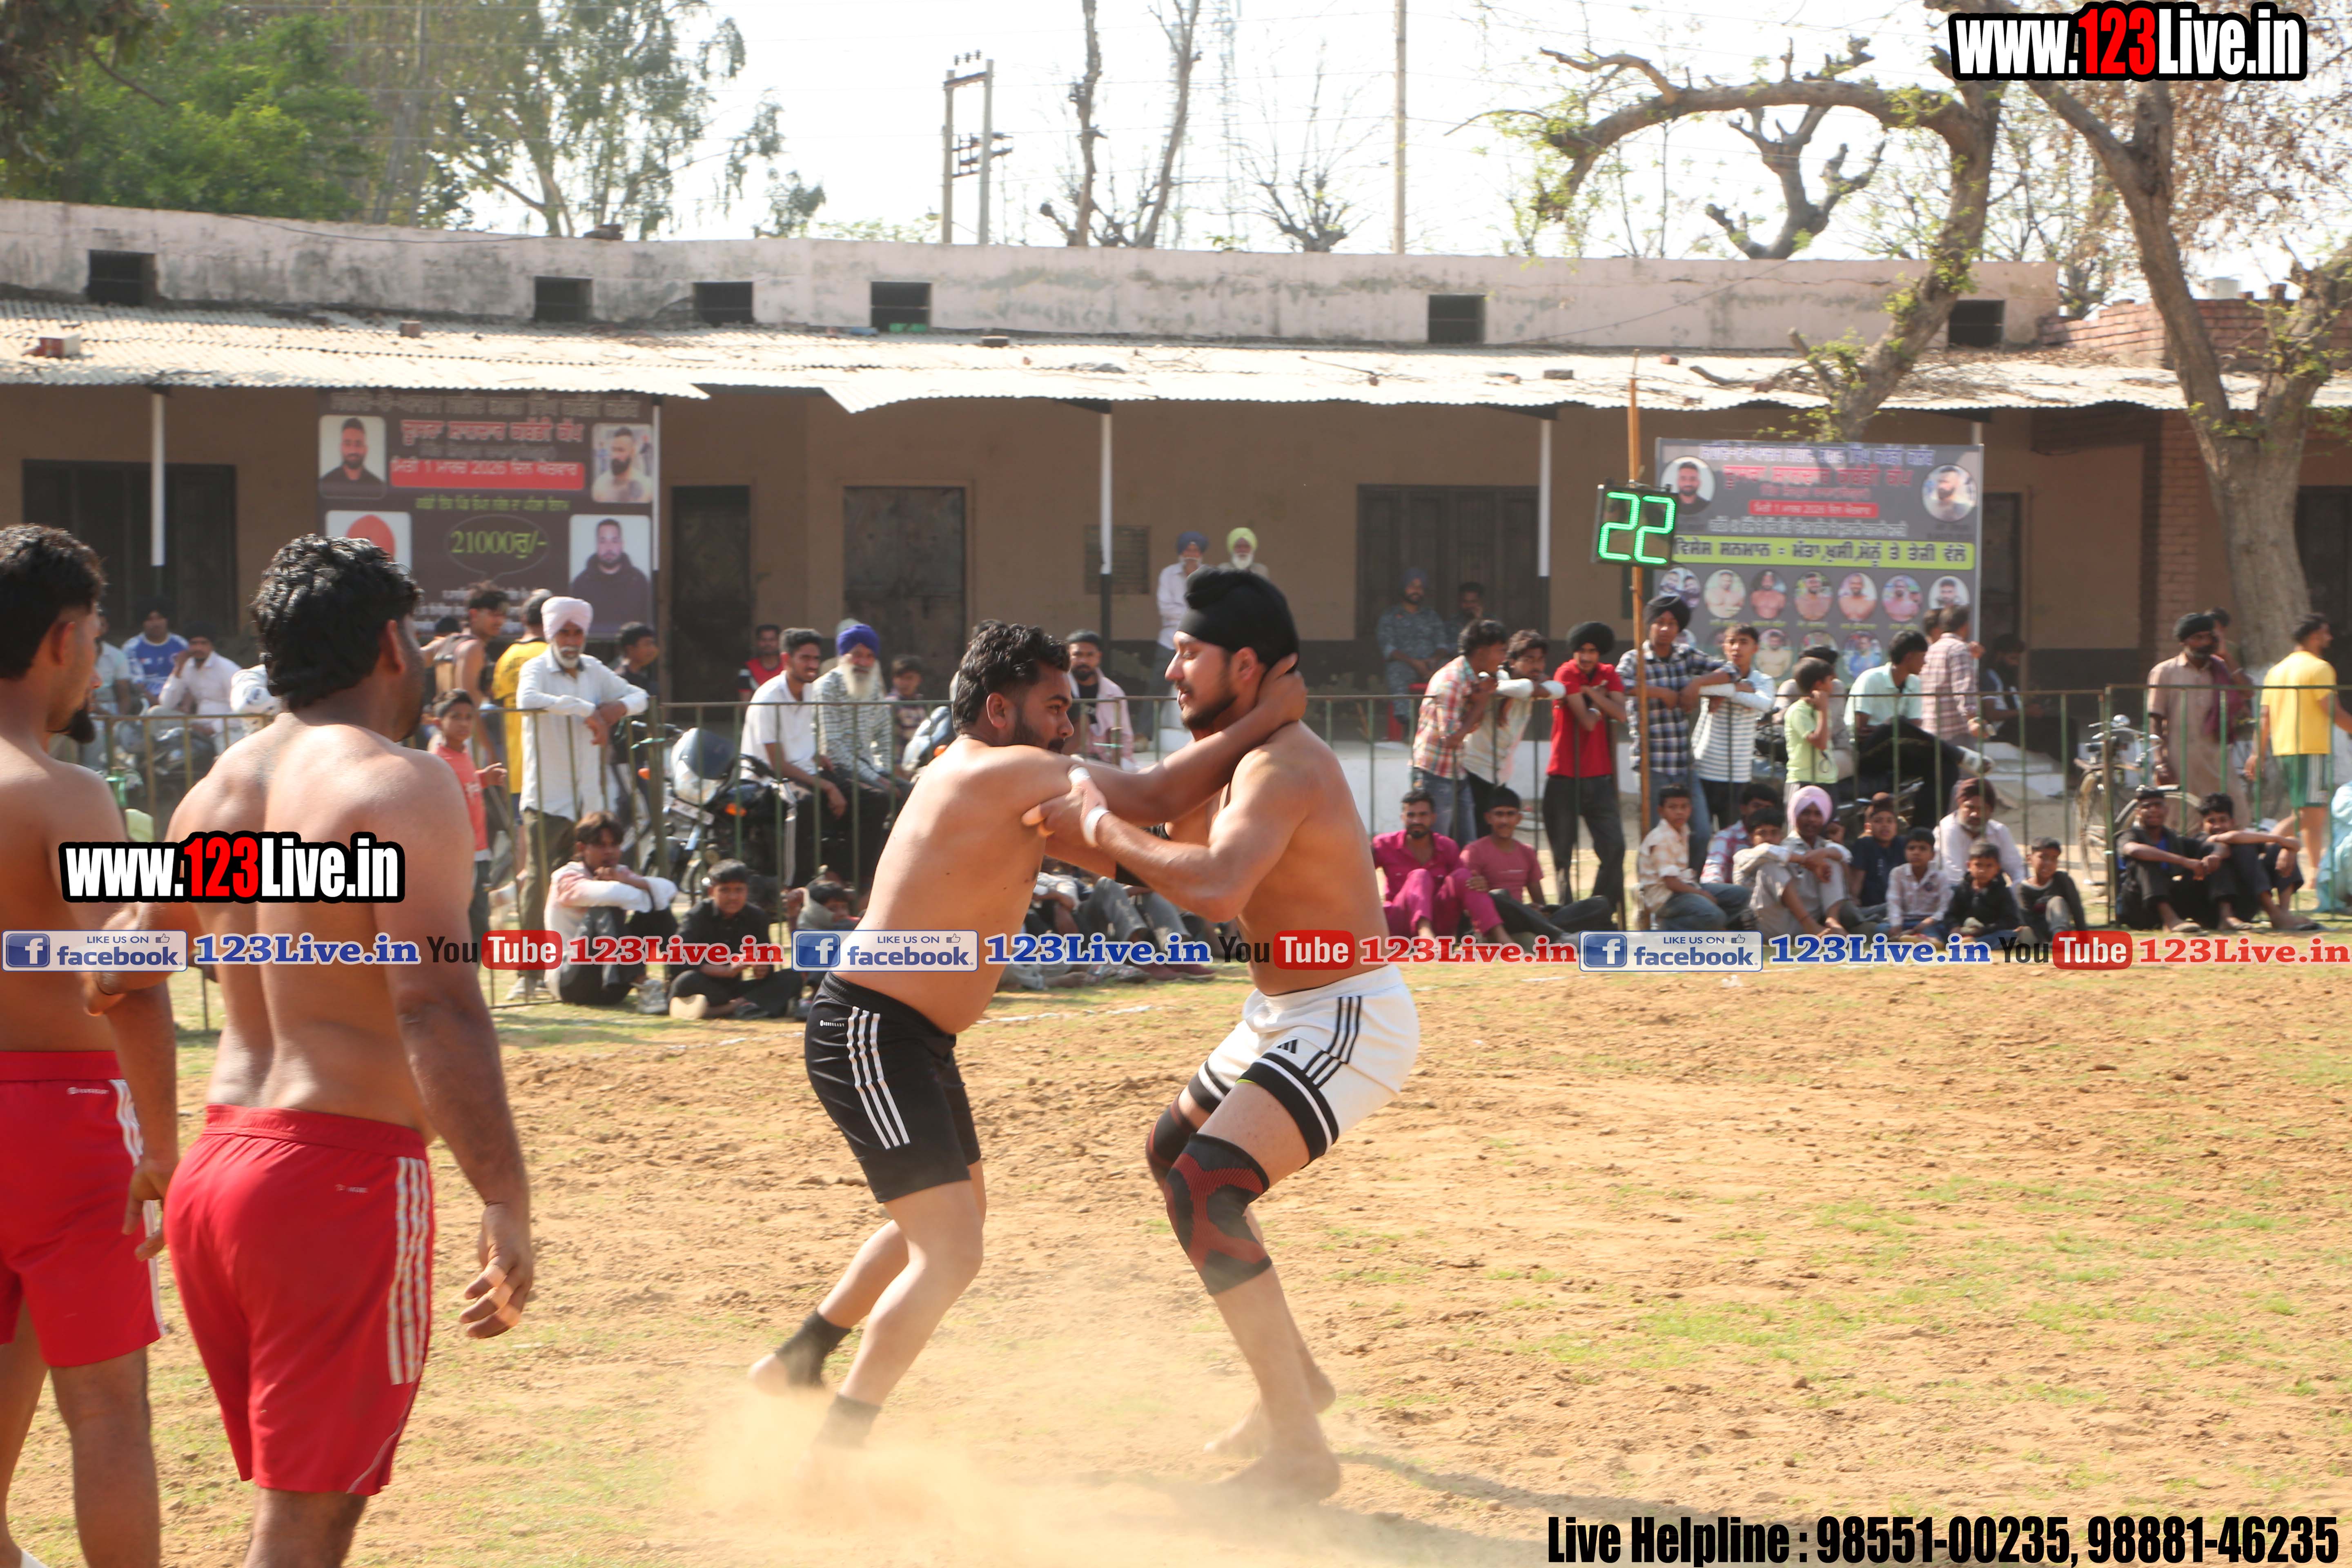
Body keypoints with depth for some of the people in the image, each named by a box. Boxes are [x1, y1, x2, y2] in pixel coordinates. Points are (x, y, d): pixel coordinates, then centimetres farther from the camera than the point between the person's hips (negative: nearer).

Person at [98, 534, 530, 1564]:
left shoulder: (220, 790, 12)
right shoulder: (399, 786, -10)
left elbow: (112, 979, 17)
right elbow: (435, 1004, -21)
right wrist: (506, 1207, -25)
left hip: (214, 1169, 7)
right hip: (347, 1170, -7)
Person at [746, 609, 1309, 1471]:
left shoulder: (995, 785, 13)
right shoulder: (1006, 771, -18)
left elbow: (1110, 850, 18)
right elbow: (1157, 798, -19)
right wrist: (1264, 719, -10)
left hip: (912, 1040, 11)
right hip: (869, 1034, -11)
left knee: (955, 1210, 30)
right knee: (949, 1253, -16)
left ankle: (800, 1360, 40)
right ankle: (834, 1456, -13)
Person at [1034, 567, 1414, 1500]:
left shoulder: (1281, 764, -24)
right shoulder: (1235, 755, 8)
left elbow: (1216, 889, -40)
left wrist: (1101, 827, -28)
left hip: (1349, 1020, -11)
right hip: (1282, 1012, 11)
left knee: (1205, 1190, -24)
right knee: (1173, 1154, 27)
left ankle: (1299, 1454, -21)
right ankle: (1293, 1379, 38)